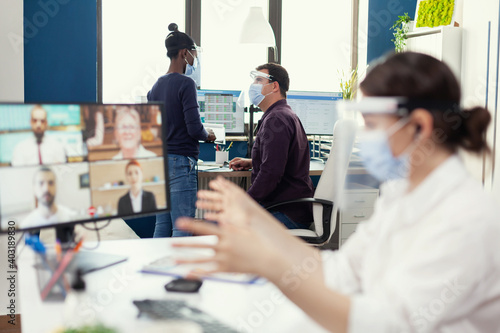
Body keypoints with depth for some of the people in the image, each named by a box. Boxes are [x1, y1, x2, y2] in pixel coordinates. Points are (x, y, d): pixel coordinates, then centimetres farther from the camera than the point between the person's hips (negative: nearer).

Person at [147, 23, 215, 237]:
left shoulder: (156, 86, 12)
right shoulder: (186, 83, -11)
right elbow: (194, 128, -16)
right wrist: (208, 136, 3)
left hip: (159, 161, 8)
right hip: (181, 161, -8)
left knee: (162, 225, 11)